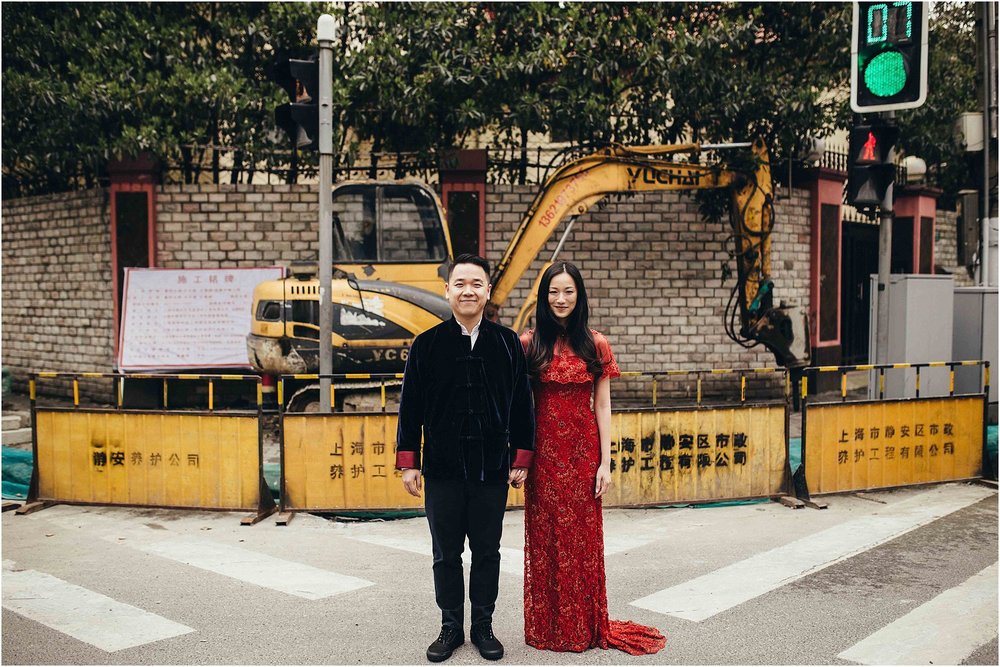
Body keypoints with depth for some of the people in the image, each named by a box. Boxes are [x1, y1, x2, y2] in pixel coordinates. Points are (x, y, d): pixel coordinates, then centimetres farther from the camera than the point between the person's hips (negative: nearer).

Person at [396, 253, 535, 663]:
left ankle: (483, 627, 26)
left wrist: (521, 459, 2)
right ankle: (451, 627, 25)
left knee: (487, 552, 11)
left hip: (492, 470, 0)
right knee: (446, 554, 10)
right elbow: (411, 406, 2)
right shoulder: (427, 344, 0)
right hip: (442, 471, 0)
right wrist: (408, 463, -1)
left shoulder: (507, 343, 2)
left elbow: (521, 404, 5)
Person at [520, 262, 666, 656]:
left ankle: (585, 626, 22)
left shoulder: (595, 345, 2)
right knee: (545, 538, 7)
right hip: (544, 451, 0)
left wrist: (605, 462, -3)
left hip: (583, 451, 0)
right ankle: (547, 627, 21)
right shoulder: (529, 343, 1)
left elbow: (602, 407, 2)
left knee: (583, 538, 7)